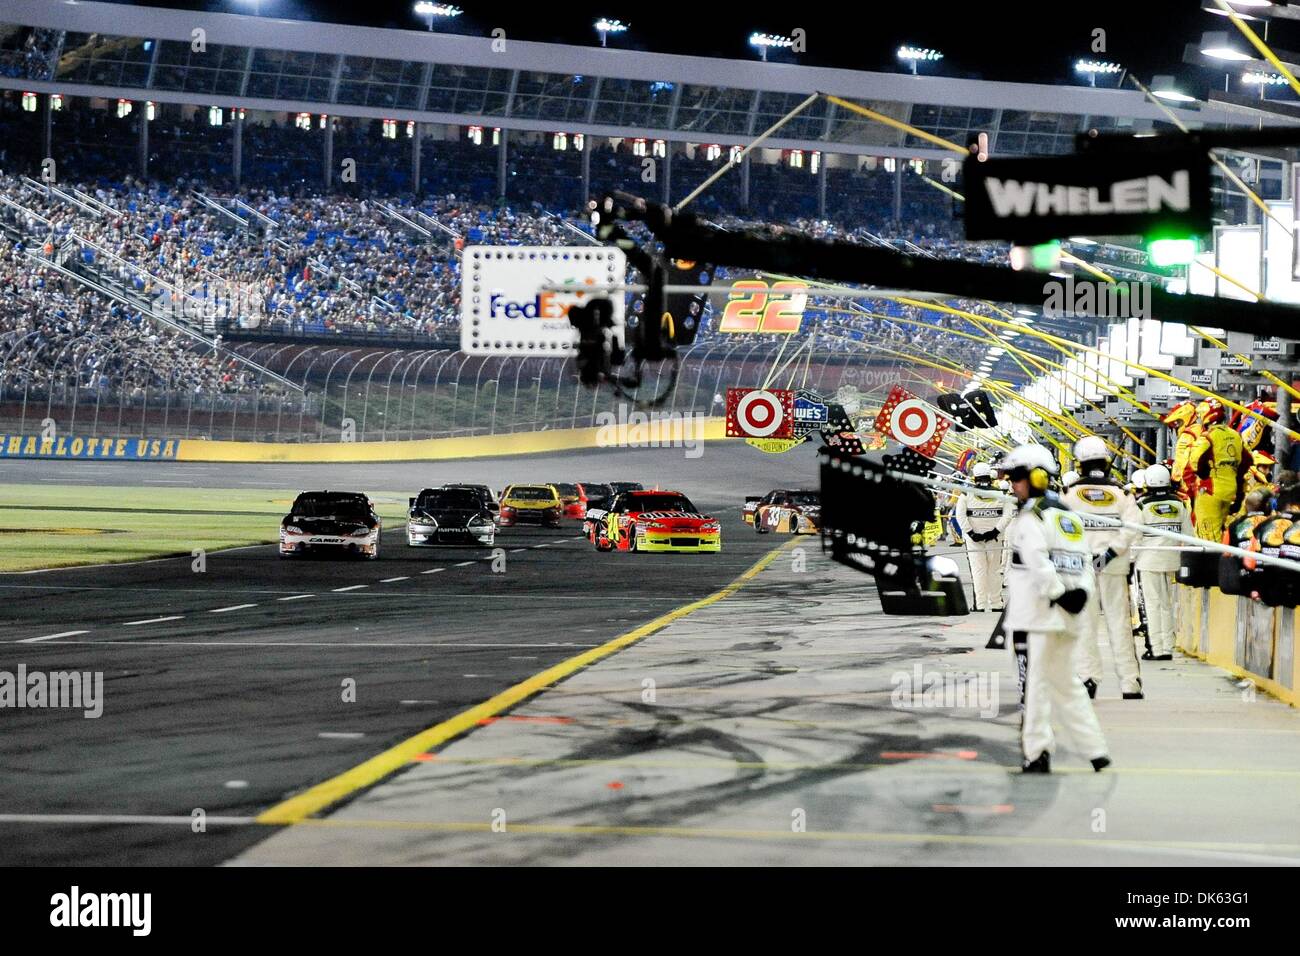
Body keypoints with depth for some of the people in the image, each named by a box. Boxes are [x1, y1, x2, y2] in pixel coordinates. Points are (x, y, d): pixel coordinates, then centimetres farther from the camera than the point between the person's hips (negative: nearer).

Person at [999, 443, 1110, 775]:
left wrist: (1057, 595, -16)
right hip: (1067, 621, 8)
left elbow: (1038, 564, -22)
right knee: (1064, 683, 16)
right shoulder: (1070, 516, 18)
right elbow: (1085, 562, 14)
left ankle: (1037, 753, -8)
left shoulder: (1029, 518, -8)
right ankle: (1096, 750, 15)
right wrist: (1080, 592, 2)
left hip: (1038, 615, -8)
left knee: (1035, 682, -5)